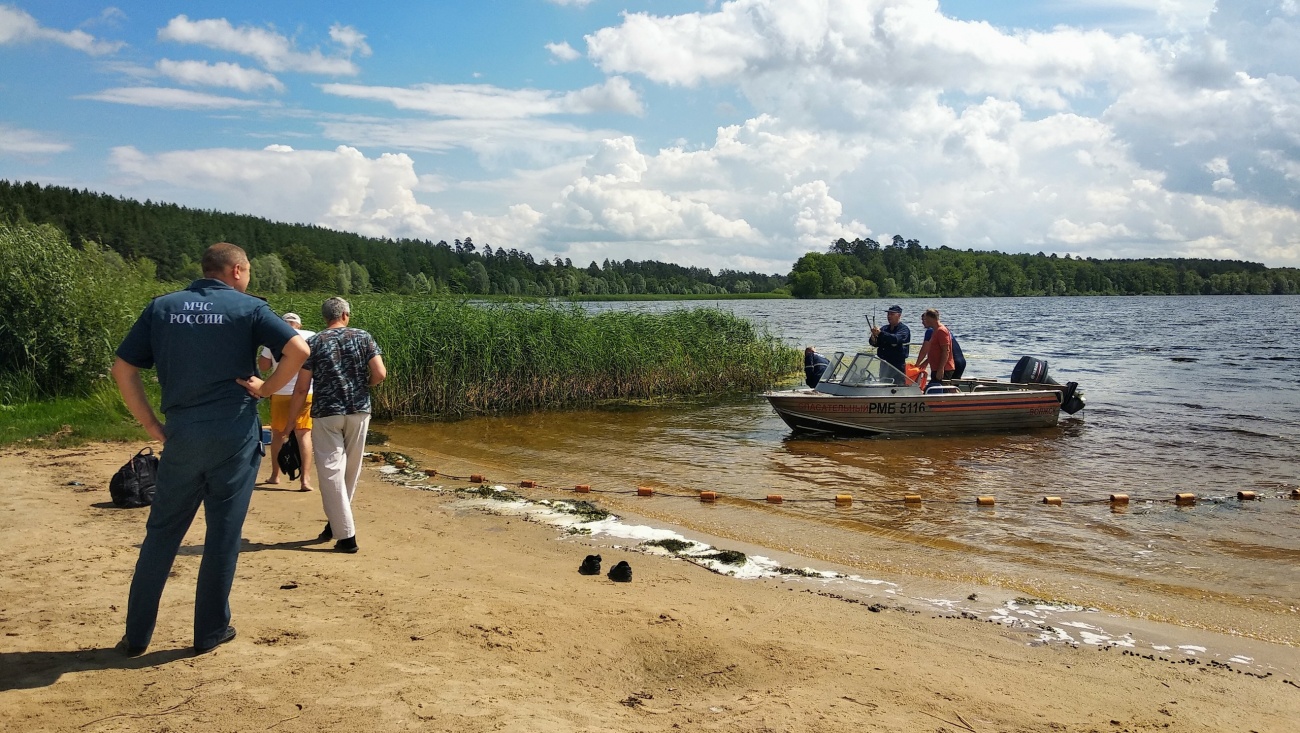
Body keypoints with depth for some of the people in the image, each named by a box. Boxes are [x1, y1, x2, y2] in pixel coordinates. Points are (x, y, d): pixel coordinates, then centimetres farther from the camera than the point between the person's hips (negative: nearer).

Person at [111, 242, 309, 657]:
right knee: (223, 534, 7)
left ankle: (137, 635, 19)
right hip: (234, 436, -3)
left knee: (161, 534, 14)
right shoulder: (248, 308, -1)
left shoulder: (162, 307, 8)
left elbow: (123, 370, 5)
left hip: (180, 436, 3)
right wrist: (268, 387, -1)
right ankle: (210, 631, 16)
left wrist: (153, 427, 7)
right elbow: (298, 349, -14)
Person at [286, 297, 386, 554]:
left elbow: (301, 389, -4)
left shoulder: (314, 343, -2)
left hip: (326, 413, -2)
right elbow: (380, 374, -8)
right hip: (359, 411, 2)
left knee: (331, 471, 1)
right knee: (351, 470, 17)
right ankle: (336, 523, 29)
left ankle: (346, 536, -2)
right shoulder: (363, 337, 2)